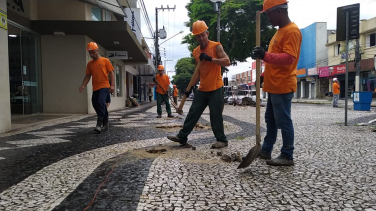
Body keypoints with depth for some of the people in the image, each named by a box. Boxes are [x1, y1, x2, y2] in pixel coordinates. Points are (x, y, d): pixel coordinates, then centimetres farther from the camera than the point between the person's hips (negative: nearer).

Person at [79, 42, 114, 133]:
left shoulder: (105, 61, 1)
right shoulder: (89, 64, 13)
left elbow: (111, 73, 0)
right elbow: (88, 76, 13)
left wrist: (112, 85, -9)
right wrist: (83, 85, -2)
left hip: (104, 86, -6)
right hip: (95, 88, 6)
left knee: (101, 102, -22)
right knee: (95, 104, 9)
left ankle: (99, 124, -19)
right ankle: (105, 123, 27)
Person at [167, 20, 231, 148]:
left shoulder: (216, 46, -7)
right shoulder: (196, 52, 11)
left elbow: (227, 61, -19)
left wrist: (210, 58, -26)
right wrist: (189, 88, 10)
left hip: (216, 89, -6)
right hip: (202, 89, 6)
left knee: (215, 115, -2)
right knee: (193, 113, 7)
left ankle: (222, 140, 12)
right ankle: (182, 137, 14)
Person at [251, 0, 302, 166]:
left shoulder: (292, 31, -13)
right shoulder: (280, 31, 19)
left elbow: (289, 58, -24)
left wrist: (265, 55, -34)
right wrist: (265, 76, 19)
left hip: (283, 86, -10)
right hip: (274, 85, 10)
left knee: (283, 121, -3)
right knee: (270, 120, 15)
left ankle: (287, 156, 8)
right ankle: (266, 150, 26)